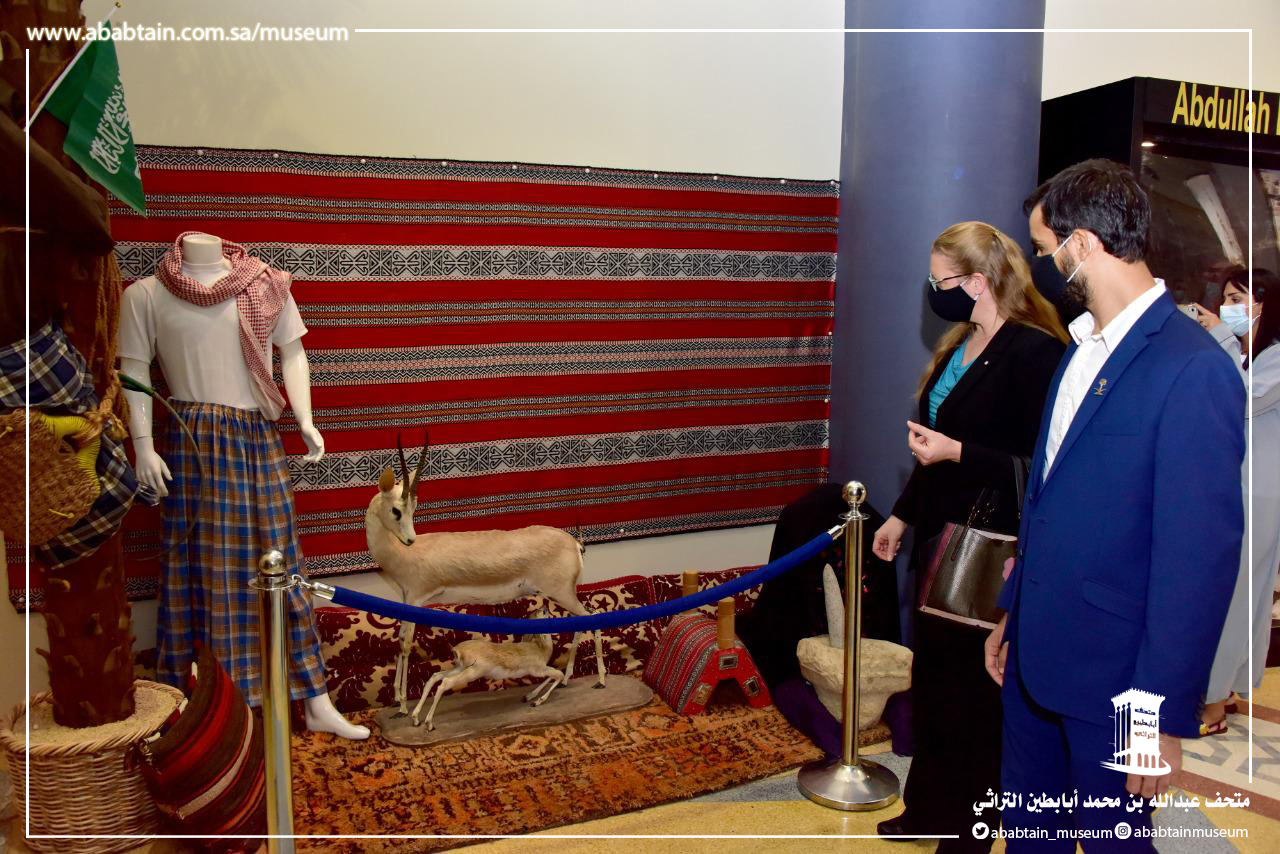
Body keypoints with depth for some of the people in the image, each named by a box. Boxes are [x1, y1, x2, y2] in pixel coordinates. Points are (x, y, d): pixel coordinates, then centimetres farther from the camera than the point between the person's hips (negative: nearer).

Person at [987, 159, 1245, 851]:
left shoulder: (1193, 370, -19)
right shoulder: (1083, 348, 9)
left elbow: (1200, 560, -20)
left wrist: (1162, 715, -18)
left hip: (1113, 678, -8)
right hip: (1036, 656, 8)